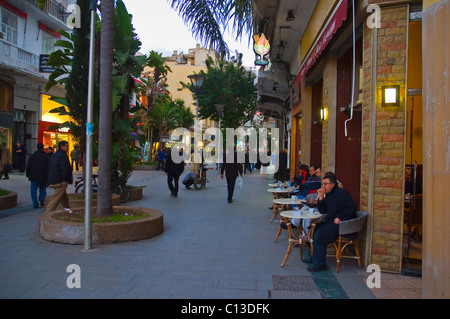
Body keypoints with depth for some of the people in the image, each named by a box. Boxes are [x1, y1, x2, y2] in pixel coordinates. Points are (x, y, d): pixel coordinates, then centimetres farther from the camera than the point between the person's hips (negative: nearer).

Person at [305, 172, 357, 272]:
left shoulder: (341, 193, -12)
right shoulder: (328, 195, 14)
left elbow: (351, 207, -23)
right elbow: (322, 211, 12)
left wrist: (340, 218, -24)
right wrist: (321, 197, 0)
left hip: (341, 224, -10)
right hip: (330, 222, 10)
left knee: (319, 235, -22)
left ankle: (320, 264, -11)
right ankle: (314, 258, 17)